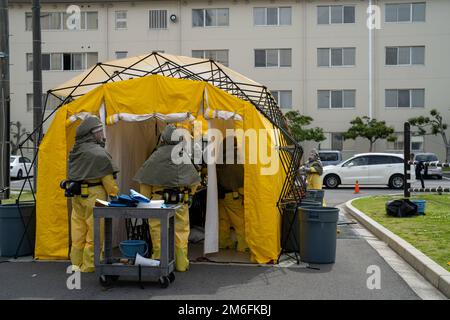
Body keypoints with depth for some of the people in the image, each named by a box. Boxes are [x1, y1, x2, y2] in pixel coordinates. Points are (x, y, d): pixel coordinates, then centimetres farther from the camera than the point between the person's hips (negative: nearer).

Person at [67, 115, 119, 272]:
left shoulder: (75, 151, 9)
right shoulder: (99, 153, -16)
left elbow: (72, 174, 14)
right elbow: (107, 178, -12)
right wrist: (115, 195, -3)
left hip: (77, 195, 8)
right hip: (94, 195, -8)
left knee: (78, 231, 15)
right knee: (93, 232, 3)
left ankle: (76, 263, 26)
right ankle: (89, 266, 10)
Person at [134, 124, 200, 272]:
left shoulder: (157, 156, -6)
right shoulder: (185, 156, 6)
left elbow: (145, 181, -3)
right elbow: (195, 180, 14)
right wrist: (188, 195, 28)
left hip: (160, 201, -3)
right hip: (181, 203, 4)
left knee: (158, 232, 5)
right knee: (181, 232, 10)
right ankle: (181, 264, 16)